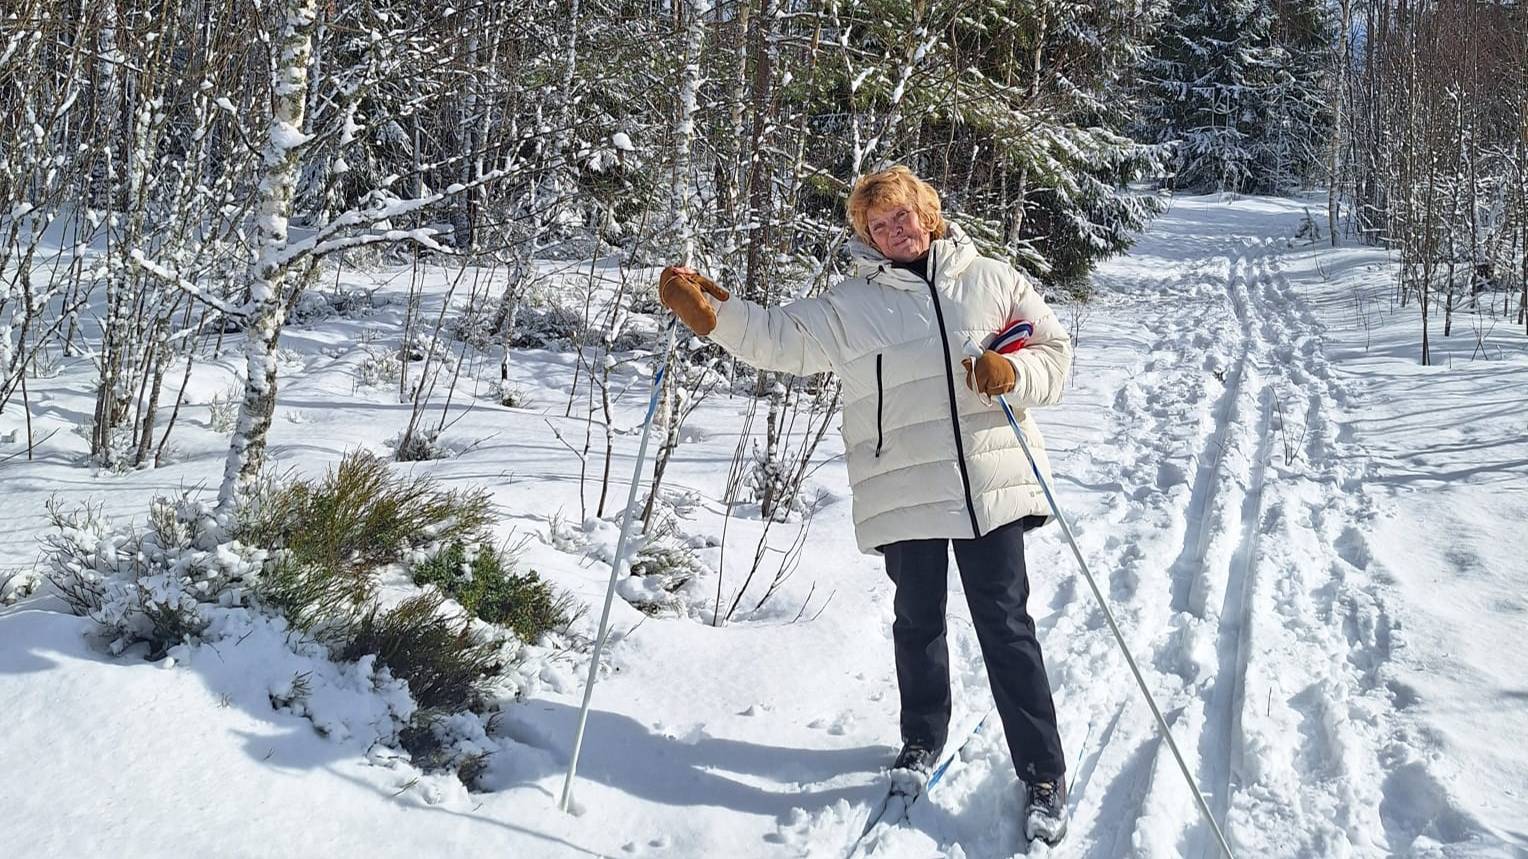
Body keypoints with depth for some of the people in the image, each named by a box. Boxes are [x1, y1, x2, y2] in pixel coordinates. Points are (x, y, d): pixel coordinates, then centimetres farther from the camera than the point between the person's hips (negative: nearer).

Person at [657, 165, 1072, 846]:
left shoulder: (993, 280, 9)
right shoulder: (850, 304, 7)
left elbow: (1054, 351, 11)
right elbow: (784, 339, -2)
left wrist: (1014, 372, -11)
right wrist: (710, 313, -17)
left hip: (990, 486, 0)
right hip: (904, 494, 1)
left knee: (1006, 625, 1)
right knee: (918, 621, 13)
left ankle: (1044, 774, 10)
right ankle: (923, 740, 36)